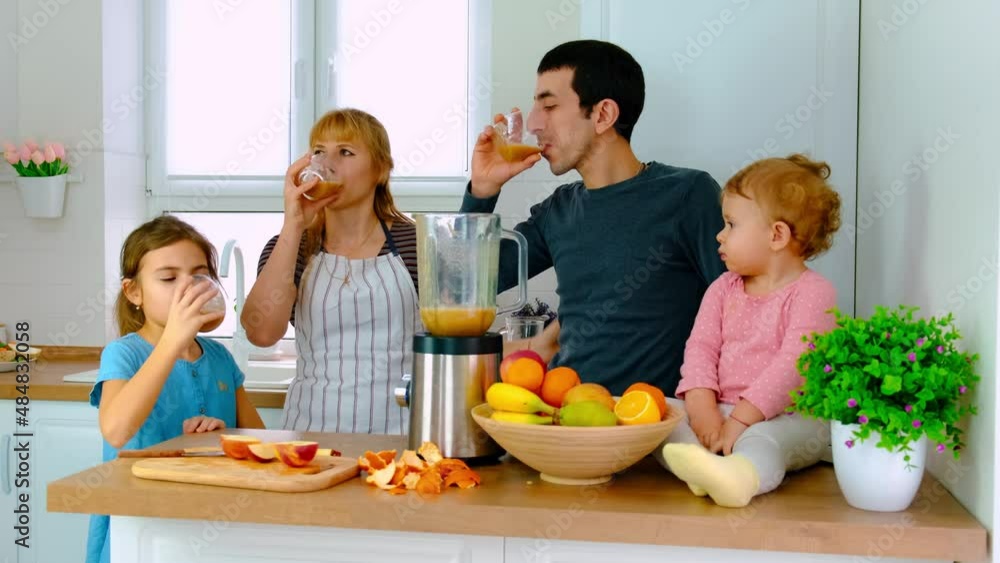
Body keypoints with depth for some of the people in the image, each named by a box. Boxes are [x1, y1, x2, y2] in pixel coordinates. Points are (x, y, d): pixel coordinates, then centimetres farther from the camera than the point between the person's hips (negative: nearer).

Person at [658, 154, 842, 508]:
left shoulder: (812, 292, -6)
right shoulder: (723, 289, 15)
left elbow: (793, 363, -17)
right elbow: (701, 347, 4)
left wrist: (741, 419, -25)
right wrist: (702, 408, -15)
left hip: (789, 415, -6)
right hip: (722, 410, 6)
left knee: (760, 438, -39)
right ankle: (700, 467, -43)